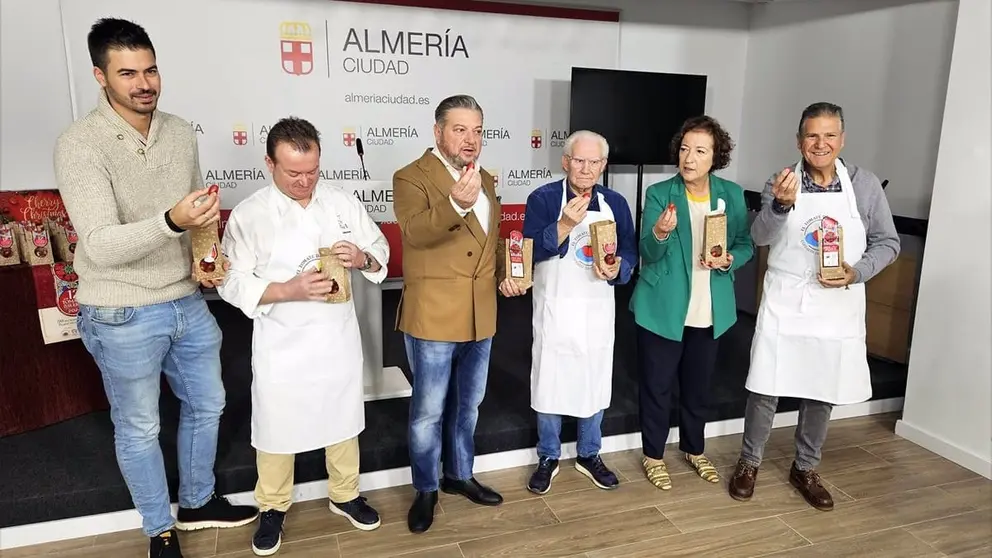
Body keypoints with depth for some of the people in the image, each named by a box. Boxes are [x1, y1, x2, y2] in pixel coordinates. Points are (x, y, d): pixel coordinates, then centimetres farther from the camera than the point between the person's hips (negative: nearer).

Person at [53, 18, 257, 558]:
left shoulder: (180, 131, 1)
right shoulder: (79, 144, -17)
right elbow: (101, 247, -25)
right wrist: (172, 222, -41)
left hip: (188, 303, 6)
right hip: (121, 316, -6)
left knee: (206, 405, 19)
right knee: (139, 430, 12)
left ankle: (197, 503, 43)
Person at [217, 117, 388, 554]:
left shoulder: (343, 201, -2)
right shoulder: (249, 215, -11)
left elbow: (380, 251, 5)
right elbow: (233, 284, -12)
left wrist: (362, 258, -18)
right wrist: (289, 290, -26)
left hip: (339, 336, 3)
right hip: (283, 345, -2)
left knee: (343, 419, 18)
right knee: (277, 426, 13)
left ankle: (345, 495, 41)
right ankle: (273, 508, 37)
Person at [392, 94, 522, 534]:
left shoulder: (485, 179, 12)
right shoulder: (411, 177, -10)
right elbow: (415, 232, -29)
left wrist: (504, 276, 7)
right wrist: (456, 204, -46)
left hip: (480, 315, 7)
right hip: (432, 316, -6)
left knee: (467, 404, 20)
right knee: (428, 411, 6)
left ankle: (460, 476, 38)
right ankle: (425, 490, 26)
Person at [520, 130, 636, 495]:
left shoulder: (616, 203, 4)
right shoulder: (543, 198, -8)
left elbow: (630, 252, 5)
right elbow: (531, 251, -17)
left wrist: (617, 269, -16)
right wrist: (565, 224, -30)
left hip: (598, 309, 3)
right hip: (554, 308, -3)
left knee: (594, 383, 13)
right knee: (550, 383, 7)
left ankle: (589, 455, 32)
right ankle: (548, 458, 26)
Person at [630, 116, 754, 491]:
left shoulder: (732, 195, -1)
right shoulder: (659, 193, -9)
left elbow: (746, 245, 7)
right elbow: (648, 254, -14)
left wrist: (729, 260, -15)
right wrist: (660, 233, -36)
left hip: (709, 311, 3)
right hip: (662, 308, -3)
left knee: (698, 385, 19)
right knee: (657, 385, 9)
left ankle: (694, 449, 40)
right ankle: (653, 455, 28)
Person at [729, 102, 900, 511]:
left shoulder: (865, 185, -1)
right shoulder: (781, 182, -5)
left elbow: (888, 243, 5)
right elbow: (761, 238, -17)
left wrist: (857, 272, -13)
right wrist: (781, 204, -36)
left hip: (837, 306, 2)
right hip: (784, 303, -1)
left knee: (822, 393, 13)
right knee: (766, 388, 4)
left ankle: (805, 469, 33)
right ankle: (749, 462, 25)